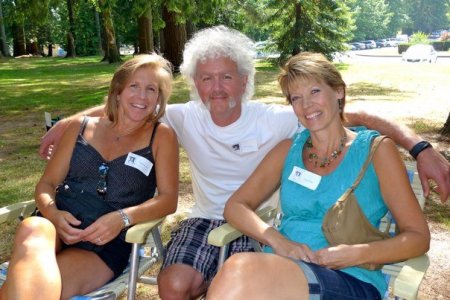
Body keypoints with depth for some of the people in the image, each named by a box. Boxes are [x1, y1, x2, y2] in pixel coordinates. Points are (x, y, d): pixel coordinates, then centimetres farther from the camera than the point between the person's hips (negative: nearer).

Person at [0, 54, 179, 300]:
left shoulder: (161, 137, 7)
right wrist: (52, 213, -9)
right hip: (56, 227, 3)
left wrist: (122, 218, -18)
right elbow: (46, 183, 14)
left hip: (106, 245, -3)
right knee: (32, 229, -36)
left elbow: (168, 199, -1)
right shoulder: (81, 127, 15)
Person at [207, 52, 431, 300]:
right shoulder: (288, 150, 15)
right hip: (280, 270, 4)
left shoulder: (375, 149, 6)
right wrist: (277, 240, -9)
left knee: (240, 270, -35)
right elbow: (235, 206, 11)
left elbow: (418, 237, 4)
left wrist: (355, 255, -14)